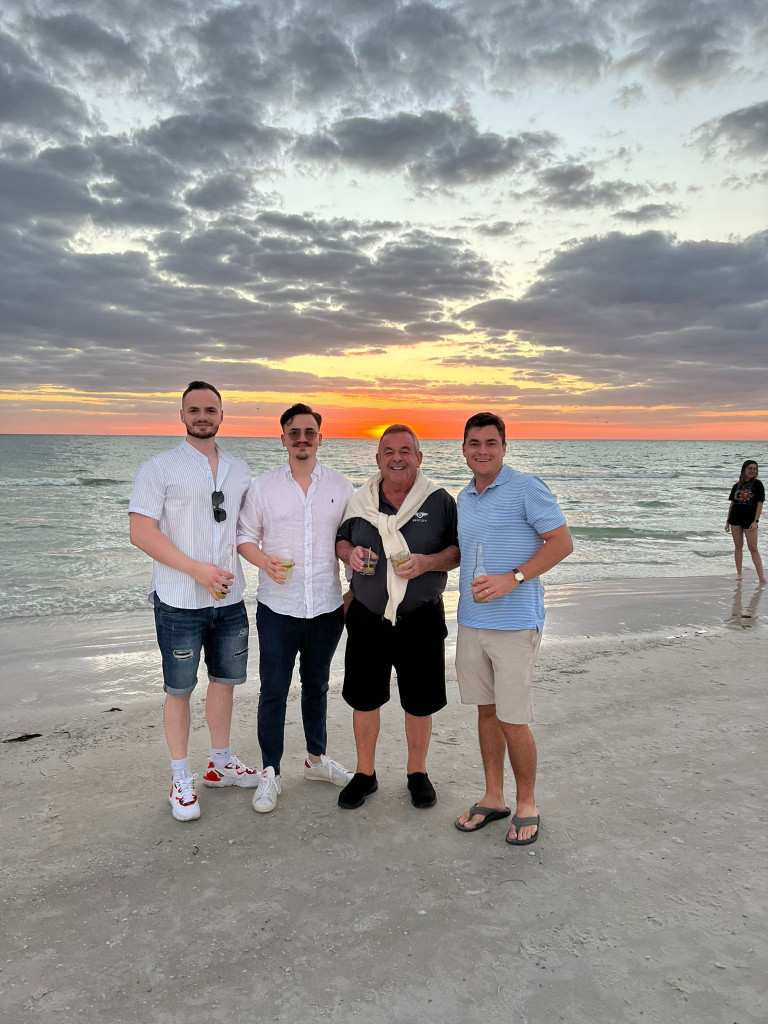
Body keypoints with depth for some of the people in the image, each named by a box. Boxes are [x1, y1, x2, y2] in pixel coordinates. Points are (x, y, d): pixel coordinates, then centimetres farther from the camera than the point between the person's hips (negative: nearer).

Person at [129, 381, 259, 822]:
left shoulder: (239, 470, 9)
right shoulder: (160, 468, -6)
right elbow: (141, 532, -13)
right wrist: (196, 569, -20)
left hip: (229, 599, 5)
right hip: (180, 602, -5)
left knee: (226, 680, 16)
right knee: (180, 689, 6)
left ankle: (221, 762, 35)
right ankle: (182, 780, 22)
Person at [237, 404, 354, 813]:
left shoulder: (341, 486, 3)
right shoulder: (262, 487, -1)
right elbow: (244, 536, 2)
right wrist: (264, 561, -17)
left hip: (327, 607, 2)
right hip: (277, 607, -2)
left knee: (316, 686, 19)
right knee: (273, 692, 5)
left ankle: (316, 759, 37)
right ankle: (270, 772, 21)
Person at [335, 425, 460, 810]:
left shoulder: (439, 501, -3)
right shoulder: (360, 500, 4)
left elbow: (460, 550, -2)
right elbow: (341, 539, 15)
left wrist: (428, 562, -20)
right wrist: (349, 552, -8)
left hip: (421, 621, -2)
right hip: (367, 618, 2)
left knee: (420, 703, 10)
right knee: (363, 699, 11)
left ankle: (417, 773, 33)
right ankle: (365, 773, 32)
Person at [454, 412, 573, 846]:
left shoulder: (526, 487, -8)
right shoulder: (464, 498, 14)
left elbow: (562, 542, -12)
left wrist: (512, 579, -20)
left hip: (515, 623, -6)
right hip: (471, 622, 7)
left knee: (513, 721, -1)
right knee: (487, 711, 15)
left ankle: (527, 805, 21)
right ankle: (494, 798, 29)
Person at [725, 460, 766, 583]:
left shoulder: (757, 484, -1)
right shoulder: (737, 485, 9)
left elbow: (760, 503, -5)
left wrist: (755, 521, -13)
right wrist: (728, 521, 11)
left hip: (750, 520, -3)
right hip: (735, 518, 3)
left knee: (753, 548, -5)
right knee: (738, 546, 8)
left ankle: (761, 577, -3)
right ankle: (739, 573, 16)